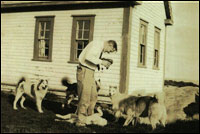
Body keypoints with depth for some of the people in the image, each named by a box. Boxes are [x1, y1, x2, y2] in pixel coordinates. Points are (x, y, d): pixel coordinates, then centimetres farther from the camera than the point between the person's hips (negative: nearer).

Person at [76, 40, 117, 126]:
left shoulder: (101, 49, 19)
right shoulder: (97, 44, -13)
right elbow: (88, 57, -26)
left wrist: (105, 62, 6)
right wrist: (101, 62, -20)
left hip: (90, 72, 10)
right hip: (84, 71, -10)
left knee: (93, 96, 15)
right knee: (85, 97, -8)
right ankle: (80, 122, -1)